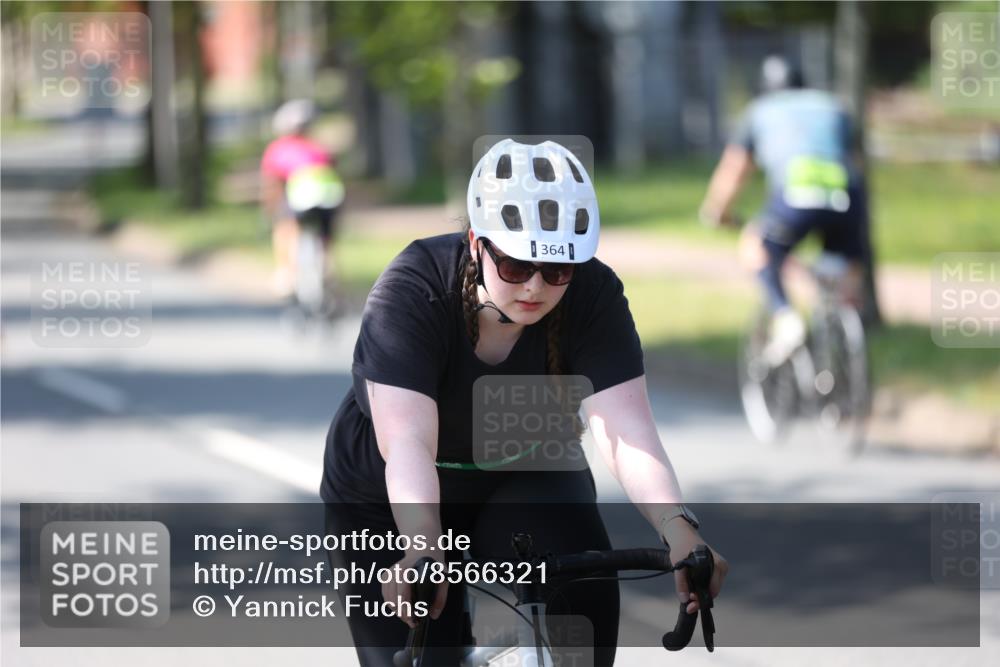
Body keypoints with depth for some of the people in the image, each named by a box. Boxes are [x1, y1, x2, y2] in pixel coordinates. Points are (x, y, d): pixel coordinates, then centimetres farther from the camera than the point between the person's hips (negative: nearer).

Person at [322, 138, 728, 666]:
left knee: (584, 592, -27)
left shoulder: (593, 296, -22)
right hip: (389, 499, -1)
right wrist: (423, 548, -59)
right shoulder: (413, 291, -30)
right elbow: (408, 444, -42)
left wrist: (677, 530, -50)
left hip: (524, 481, 1)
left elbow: (626, 432, -32)